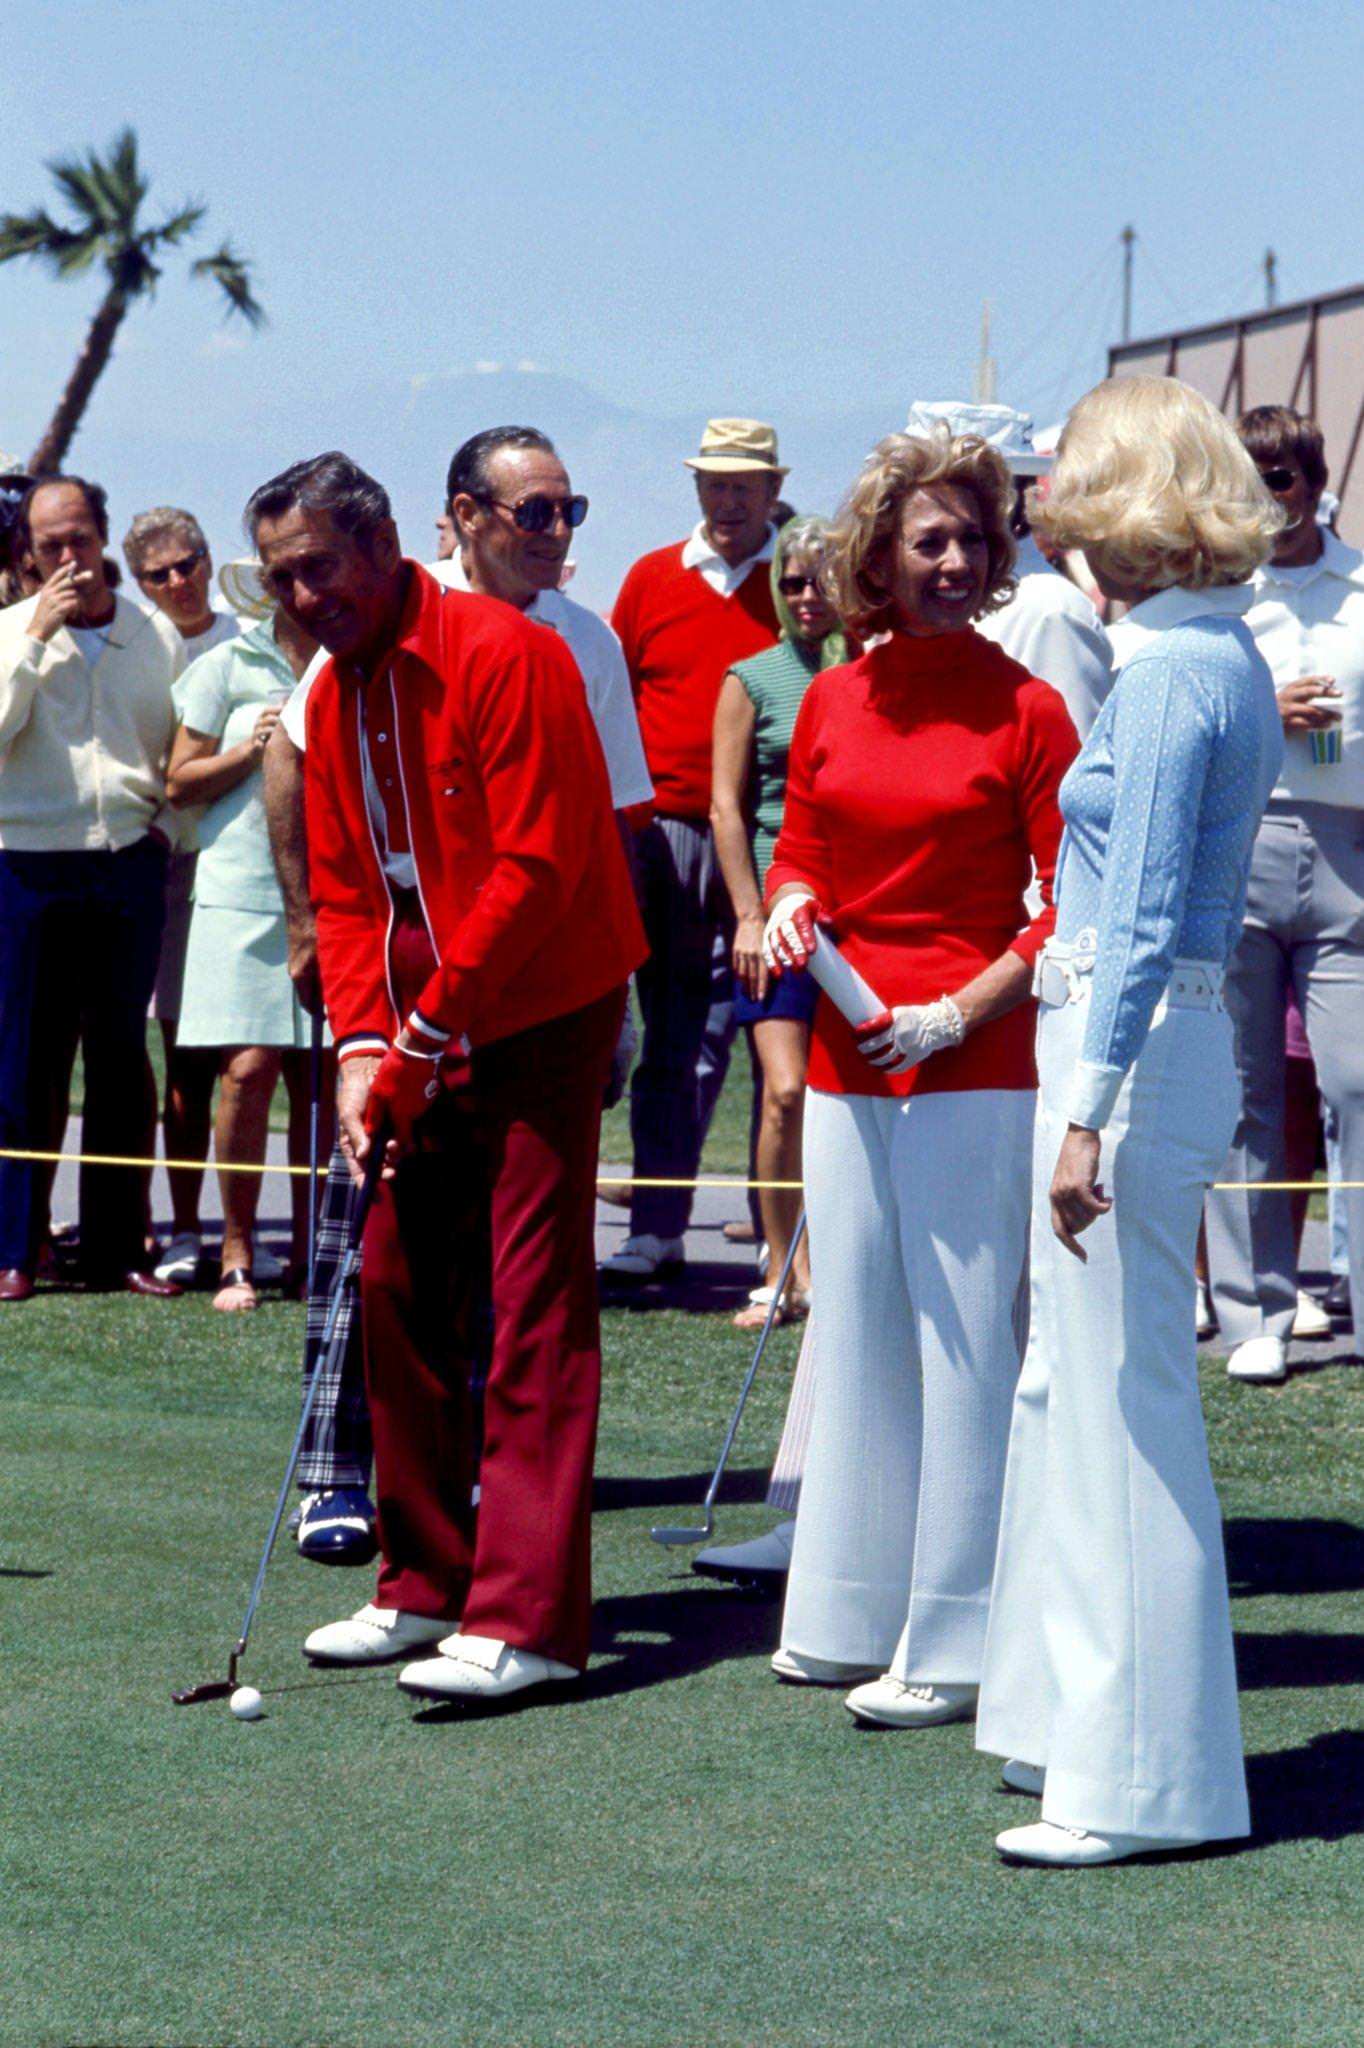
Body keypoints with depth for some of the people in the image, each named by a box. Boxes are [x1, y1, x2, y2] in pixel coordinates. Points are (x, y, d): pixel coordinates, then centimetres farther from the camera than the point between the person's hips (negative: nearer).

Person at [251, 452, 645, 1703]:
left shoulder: (504, 657, -17)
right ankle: (426, 1586, 18)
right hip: (418, 1034, 8)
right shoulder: (329, 697, 8)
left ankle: (530, 1619, -11)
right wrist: (362, 1046, -4)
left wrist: (426, 1035, -18)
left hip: (542, 1012, -8)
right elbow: (344, 892, 11)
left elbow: (538, 868, -20)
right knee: (395, 1281, 7)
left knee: (537, 1303, -9)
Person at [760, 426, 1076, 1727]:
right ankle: (852, 1617, 24)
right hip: (847, 1059, 6)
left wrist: (959, 1013, -15)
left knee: (964, 1340, -4)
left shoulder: (1023, 712, -7)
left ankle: (953, 1645, 3)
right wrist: (789, 911, -2)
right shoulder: (830, 705, 8)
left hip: (973, 1068, -6)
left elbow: (1073, 907, -7)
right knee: (854, 1327, 13)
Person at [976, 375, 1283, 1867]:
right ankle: (1084, 1723, 26)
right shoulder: (1228, 660, 13)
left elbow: (1138, 919, -21)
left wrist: (1087, 1113, -22)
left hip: (1134, 1045, -10)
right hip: (1177, 1033, 10)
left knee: (1122, 1399, -4)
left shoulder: (1170, 671, -16)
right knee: (1077, 1387, 17)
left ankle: (1143, 1780, 3)